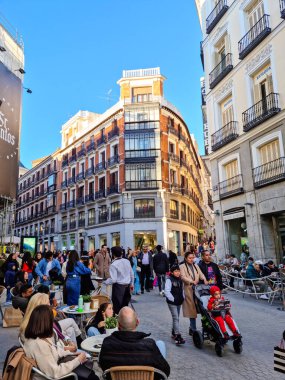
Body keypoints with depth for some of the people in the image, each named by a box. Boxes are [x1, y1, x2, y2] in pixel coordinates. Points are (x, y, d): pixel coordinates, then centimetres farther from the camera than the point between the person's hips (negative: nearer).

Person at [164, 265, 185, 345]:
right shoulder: (169, 280, -15)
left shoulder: (180, 279, 10)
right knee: (176, 318, -11)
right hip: (172, 302, -7)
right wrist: (172, 299, -18)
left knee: (176, 318, 16)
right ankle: (178, 337, -12)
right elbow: (167, 291, -20)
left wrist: (183, 298, 9)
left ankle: (174, 333, 31)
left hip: (179, 302, 7)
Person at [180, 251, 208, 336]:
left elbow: (201, 274, 10)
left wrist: (204, 279, -11)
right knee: (192, 309, -5)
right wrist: (192, 281, -24)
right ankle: (193, 329, 4)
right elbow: (183, 277, -11)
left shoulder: (196, 266, 19)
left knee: (195, 308, 3)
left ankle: (192, 328, 19)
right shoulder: (182, 266, 1)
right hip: (188, 290, -5)